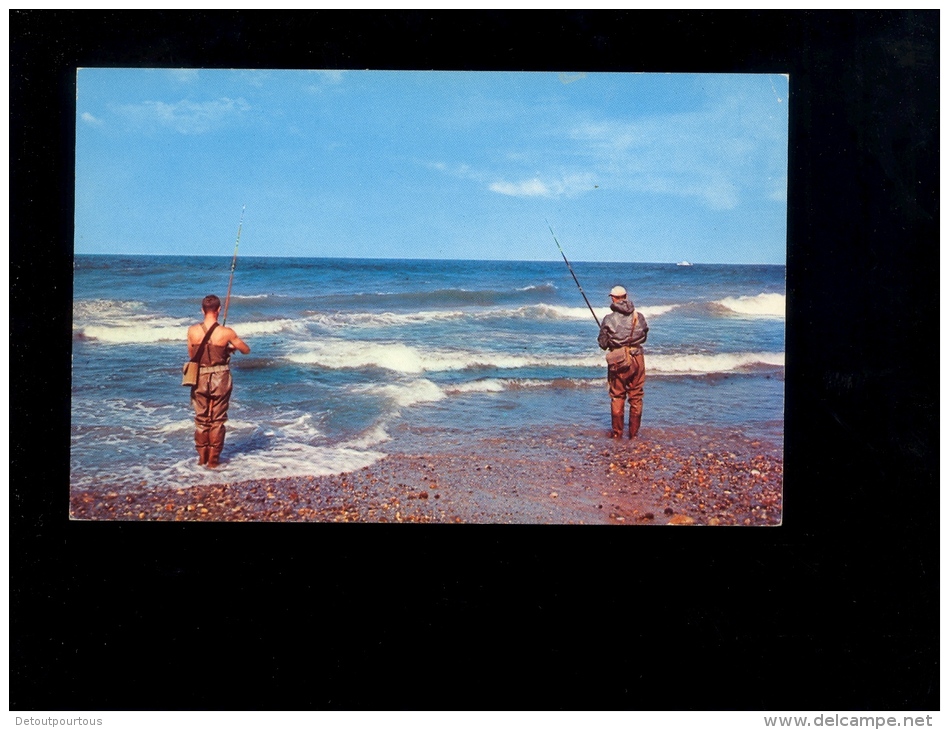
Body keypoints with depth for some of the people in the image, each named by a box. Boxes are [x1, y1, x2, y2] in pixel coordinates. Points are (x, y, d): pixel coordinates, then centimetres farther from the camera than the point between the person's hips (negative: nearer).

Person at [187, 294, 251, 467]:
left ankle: (202, 457, 21)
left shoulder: (192, 331, -9)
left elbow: (191, 355, 7)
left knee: (201, 419, 15)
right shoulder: (226, 333, -14)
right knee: (218, 419, 10)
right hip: (220, 378, -2)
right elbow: (246, 350, 0)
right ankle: (213, 459, 14)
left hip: (200, 378, 2)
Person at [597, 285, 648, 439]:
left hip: (618, 360, -2)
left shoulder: (609, 319, -8)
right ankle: (634, 432, 15)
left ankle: (617, 432, 12)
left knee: (617, 397, 8)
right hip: (637, 359, 2)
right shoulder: (639, 316, 0)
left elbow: (603, 344, -3)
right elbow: (644, 337, 12)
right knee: (636, 397, 10)